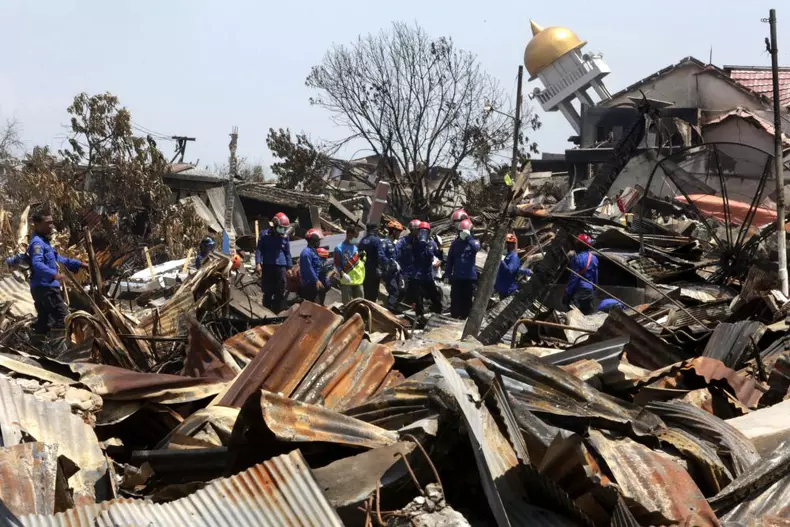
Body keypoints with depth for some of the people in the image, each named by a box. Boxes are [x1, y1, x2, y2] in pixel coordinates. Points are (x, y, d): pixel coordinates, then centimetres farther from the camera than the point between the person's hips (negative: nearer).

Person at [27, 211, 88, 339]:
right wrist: (53, 274, -44)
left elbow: (58, 259, 32)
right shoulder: (37, 242, -13)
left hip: (43, 287, 10)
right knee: (63, 317, -13)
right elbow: (36, 263, -30)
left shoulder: (44, 242, 20)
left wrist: (79, 264, 30)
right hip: (45, 287, -10)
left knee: (45, 320, 12)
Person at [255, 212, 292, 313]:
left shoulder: (285, 237, 9)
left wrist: (289, 267, 10)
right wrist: (258, 263, -9)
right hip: (267, 266, -2)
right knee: (268, 292, 3)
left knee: (280, 292, -1)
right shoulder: (265, 235, 2)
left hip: (281, 267, 2)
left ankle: (277, 313, 5)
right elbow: (259, 249, 2)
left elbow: (287, 253, 15)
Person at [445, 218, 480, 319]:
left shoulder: (473, 241, 1)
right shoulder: (455, 243, 6)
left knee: (467, 298, 3)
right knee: (455, 298, 4)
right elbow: (450, 259, 9)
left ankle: (465, 316, 9)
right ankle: (454, 316, 11)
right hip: (456, 276, 2)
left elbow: (476, 247, -25)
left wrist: (469, 237, -28)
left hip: (470, 276, -2)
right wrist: (447, 273, 5)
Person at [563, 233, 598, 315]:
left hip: (579, 291, -7)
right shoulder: (594, 258, 8)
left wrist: (567, 293, -11)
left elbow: (574, 278, -15)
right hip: (590, 291, 7)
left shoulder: (577, 258, -14)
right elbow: (596, 278, 13)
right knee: (589, 314, 11)